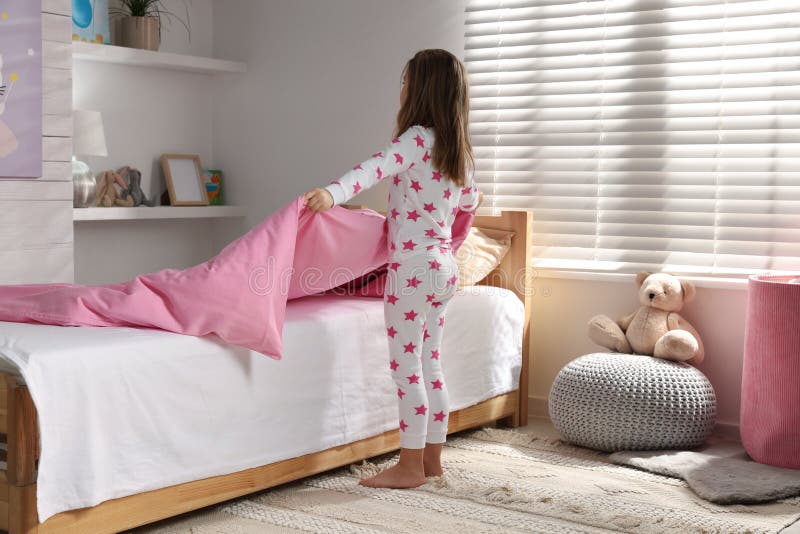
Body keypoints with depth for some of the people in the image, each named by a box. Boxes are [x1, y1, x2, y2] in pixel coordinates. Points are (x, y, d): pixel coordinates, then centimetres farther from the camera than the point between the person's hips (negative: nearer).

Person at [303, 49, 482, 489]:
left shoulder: (416, 138, -13)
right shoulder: (457, 148, 11)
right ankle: (432, 457, 21)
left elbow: (378, 167, -33)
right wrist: (473, 197, 54)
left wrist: (334, 192, -50)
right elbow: (468, 199, 29)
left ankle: (411, 465, 4)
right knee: (429, 364, 14)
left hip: (412, 266, -8)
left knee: (406, 366, -2)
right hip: (444, 266, 8)